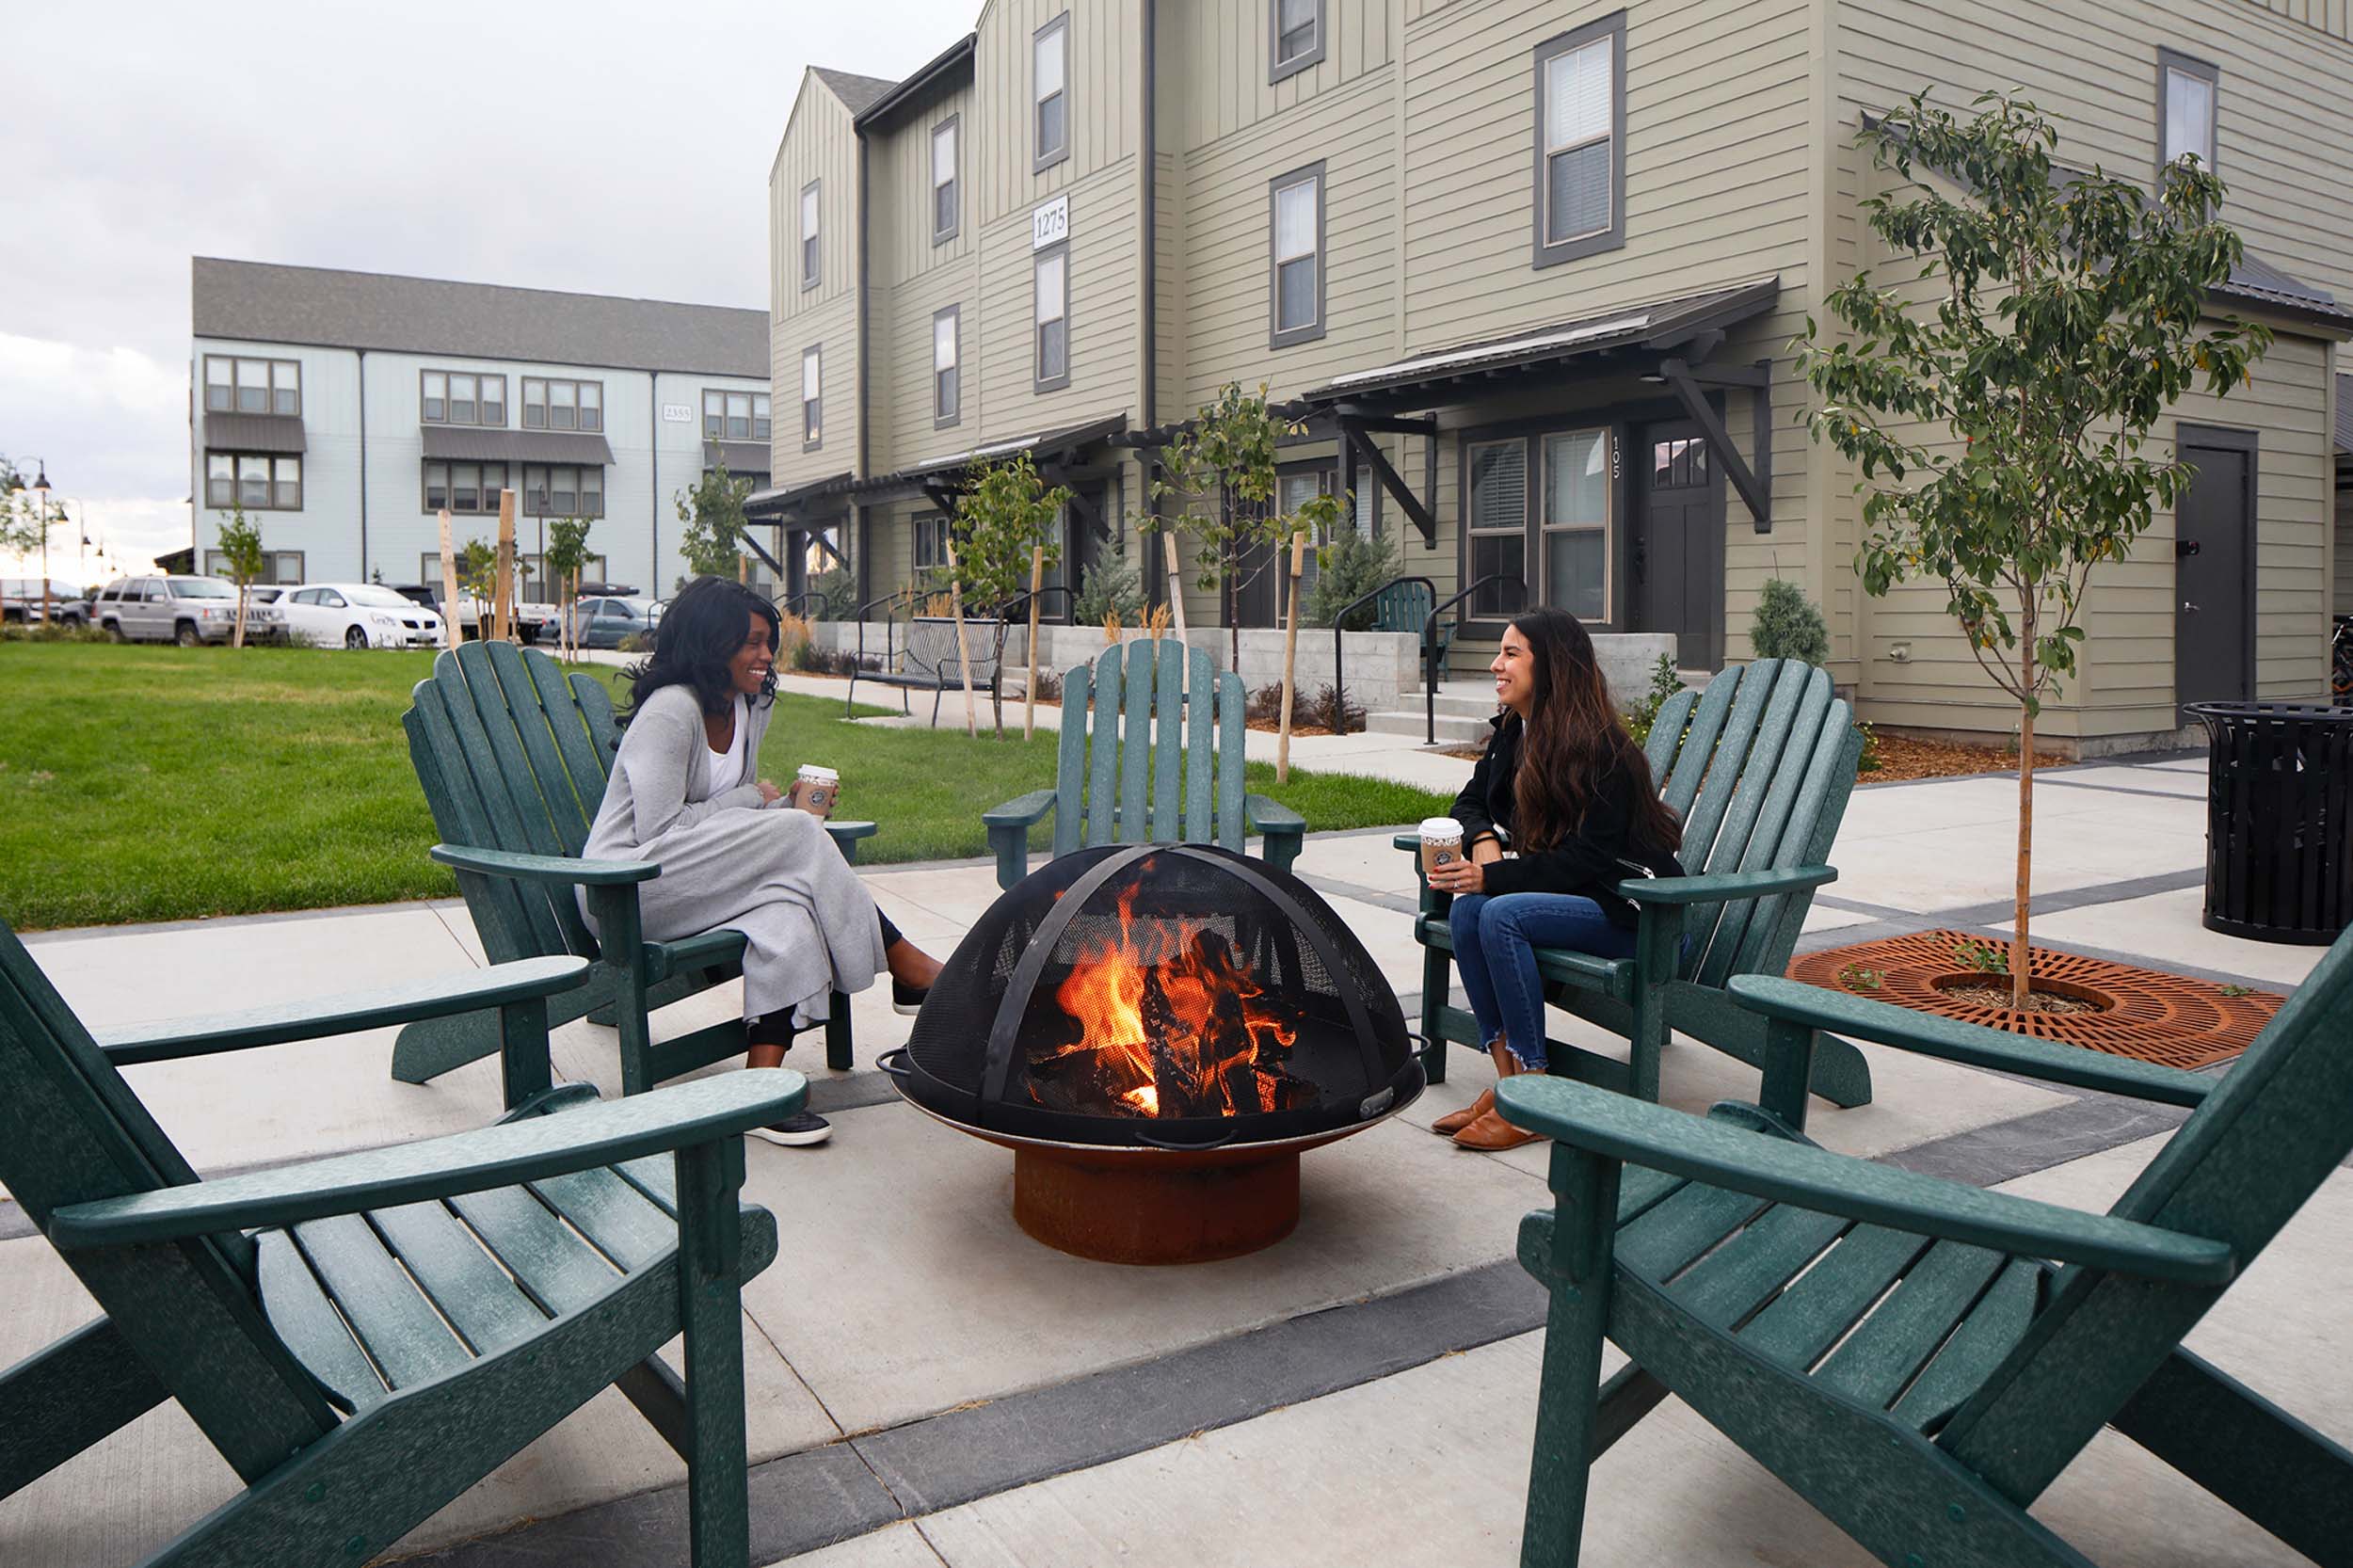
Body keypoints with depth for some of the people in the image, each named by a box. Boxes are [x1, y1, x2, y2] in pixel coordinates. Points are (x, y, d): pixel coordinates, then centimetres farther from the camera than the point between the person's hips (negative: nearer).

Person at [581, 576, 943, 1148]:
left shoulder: (749, 708, 11)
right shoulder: (668, 711, -15)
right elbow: (658, 831, -19)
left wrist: (791, 804, -1)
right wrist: (751, 799, -11)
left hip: (701, 886, 8)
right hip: (627, 890, -8)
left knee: (787, 915, -27)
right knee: (796, 833, -25)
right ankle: (907, 968, -18)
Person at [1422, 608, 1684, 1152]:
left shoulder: (1598, 748, -19)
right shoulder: (1513, 731, 7)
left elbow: (1590, 859, -24)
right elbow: (1470, 802, 19)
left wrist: (1494, 877, -26)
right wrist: (1483, 839, -4)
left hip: (1630, 908, -8)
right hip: (1568, 891, 8)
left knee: (1502, 915, -29)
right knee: (1467, 908, -17)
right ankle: (1507, 1080, -14)